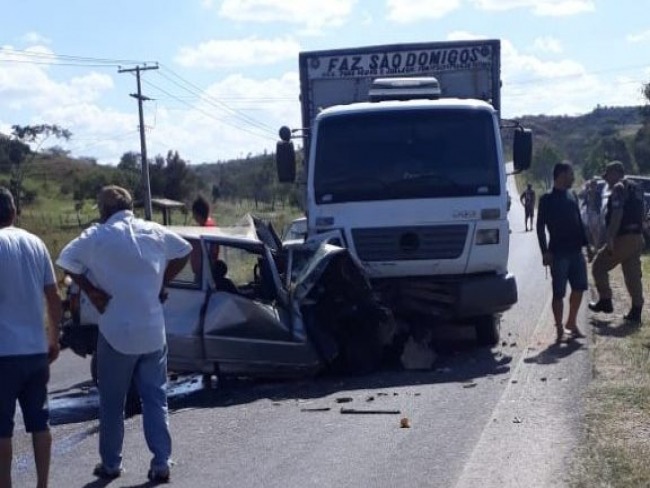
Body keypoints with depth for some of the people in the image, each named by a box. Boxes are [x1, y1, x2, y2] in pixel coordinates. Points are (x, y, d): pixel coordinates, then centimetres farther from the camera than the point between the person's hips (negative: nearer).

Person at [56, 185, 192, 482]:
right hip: (153, 332, 3)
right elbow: (184, 252, 18)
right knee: (155, 400, 9)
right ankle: (161, 464, 5)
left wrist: (90, 290, -3)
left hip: (116, 333, -3)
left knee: (112, 403, 11)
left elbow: (66, 260, -9)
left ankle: (111, 464, 18)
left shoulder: (97, 236, -6)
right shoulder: (155, 232, 6)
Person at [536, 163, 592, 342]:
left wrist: (586, 244, 14)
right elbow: (540, 227, -7)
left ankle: (571, 323, 22)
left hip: (575, 250, 6)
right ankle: (559, 328, 6)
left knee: (579, 287, 8)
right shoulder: (547, 199, -5)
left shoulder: (572, 196, 13)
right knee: (559, 292, -3)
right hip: (558, 252, -6)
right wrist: (545, 252, -14)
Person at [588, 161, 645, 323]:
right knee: (633, 275, 9)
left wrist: (610, 238, -23)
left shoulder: (619, 188, -12)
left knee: (599, 266, 5)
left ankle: (605, 301, 6)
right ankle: (636, 312, 9)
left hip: (623, 238, -9)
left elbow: (617, 214, -22)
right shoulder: (635, 188, 17)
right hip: (637, 237, 9)